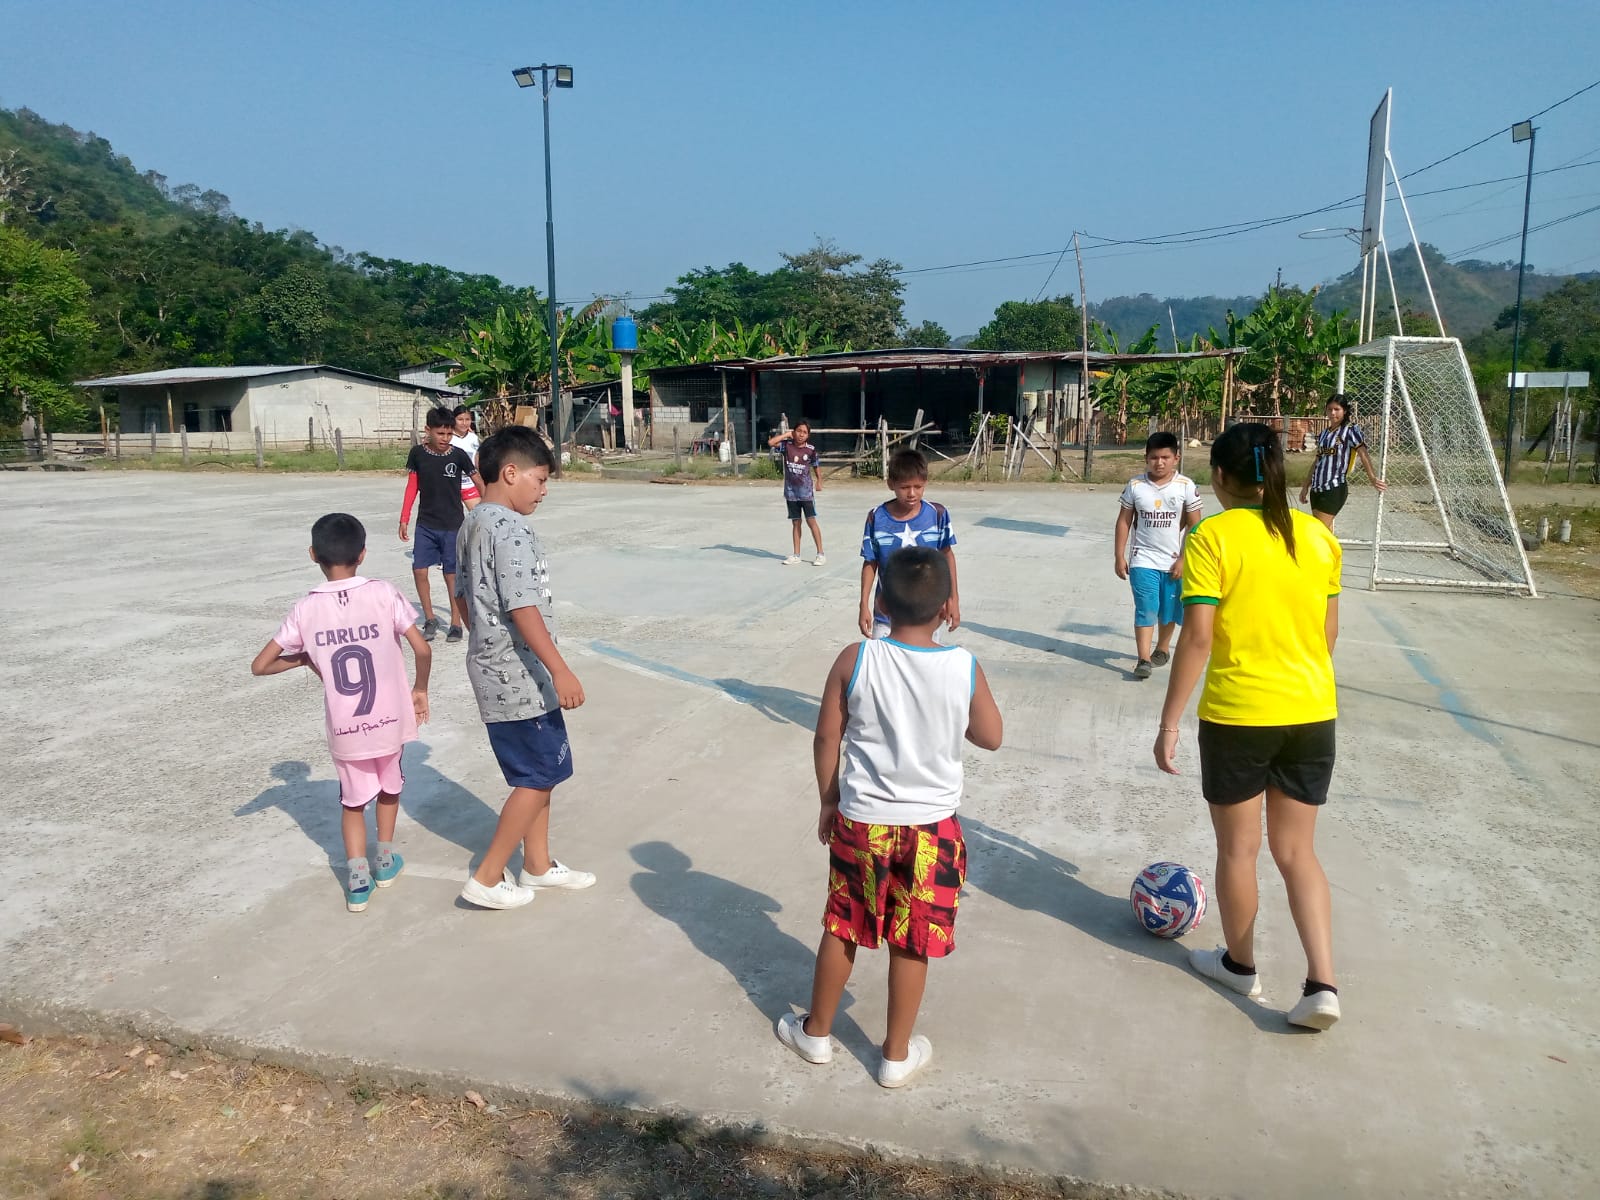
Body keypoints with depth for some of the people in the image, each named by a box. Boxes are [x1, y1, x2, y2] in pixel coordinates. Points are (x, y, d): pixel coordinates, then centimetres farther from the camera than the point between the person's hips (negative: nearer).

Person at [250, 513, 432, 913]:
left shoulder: (306, 610, -6)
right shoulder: (384, 593, -11)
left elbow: (260, 666, -3)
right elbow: (422, 649, -14)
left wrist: (304, 659, 11)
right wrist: (420, 689, 3)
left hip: (344, 730, 0)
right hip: (389, 720, 0)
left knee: (353, 802, 20)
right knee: (389, 786, 26)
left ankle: (357, 876, 8)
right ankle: (385, 860, 37)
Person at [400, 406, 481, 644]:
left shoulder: (459, 455, -8)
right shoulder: (417, 453, -2)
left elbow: (479, 482, -2)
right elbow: (412, 486, 6)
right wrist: (404, 519, 5)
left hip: (452, 525, -2)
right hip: (425, 524, 2)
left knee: (452, 574, 3)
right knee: (419, 570, -3)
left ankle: (456, 623, 17)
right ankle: (429, 620, 14)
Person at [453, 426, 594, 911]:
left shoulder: (472, 524, 10)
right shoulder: (510, 529, -20)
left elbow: (464, 595, 18)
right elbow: (523, 608, -25)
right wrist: (561, 670, -24)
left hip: (493, 668, 10)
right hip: (519, 676, -10)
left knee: (536, 772, 19)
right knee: (539, 777, 1)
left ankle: (538, 864, 30)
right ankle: (487, 878, 8)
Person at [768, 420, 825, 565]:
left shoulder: (811, 449, -7)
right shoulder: (787, 445, -4)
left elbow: (816, 467, 7)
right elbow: (770, 442, -17)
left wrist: (819, 482, 9)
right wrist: (786, 434, -10)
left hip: (806, 490, -2)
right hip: (791, 490, 2)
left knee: (811, 521, -4)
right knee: (795, 522, 10)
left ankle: (821, 554, 3)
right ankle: (796, 555, 17)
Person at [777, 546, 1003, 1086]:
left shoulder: (854, 660, -13)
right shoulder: (965, 668, -13)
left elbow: (827, 739, -6)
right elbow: (991, 738, 1)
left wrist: (829, 802, 8)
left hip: (861, 821, 0)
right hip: (932, 827, 0)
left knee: (841, 930, 18)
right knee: (912, 945, 14)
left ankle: (816, 1032, 36)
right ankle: (897, 1054, 29)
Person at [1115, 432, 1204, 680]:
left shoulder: (1186, 486, -7)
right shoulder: (1135, 485, -4)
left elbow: (1195, 526, -4)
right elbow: (1124, 521, 3)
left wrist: (1184, 559, -8)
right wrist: (1120, 556, 0)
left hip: (1174, 562, 1)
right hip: (1143, 560, -1)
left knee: (1170, 610, 14)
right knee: (1145, 609, -9)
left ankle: (1162, 649, 36)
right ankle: (1143, 659, -9)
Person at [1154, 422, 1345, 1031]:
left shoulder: (1212, 538, -13)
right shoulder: (1318, 536, 3)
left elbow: (1196, 638, -16)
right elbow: (1329, 631, 10)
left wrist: (1168, 723, -10)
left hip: (1238, 714, -5)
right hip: (1312, 713, 5)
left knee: (1238, 848, 15)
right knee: (1297, 851, 17)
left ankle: (1239, 964, 33)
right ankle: (1322, 984, 9)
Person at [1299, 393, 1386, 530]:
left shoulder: (1351, 430, -4)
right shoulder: (1323, 433, 15)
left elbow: (1363, 454, -13)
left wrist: (1373, 478, -23)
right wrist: (1305, 486, 21)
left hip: (1335, 489, -7)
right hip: (1317, 488, 7)